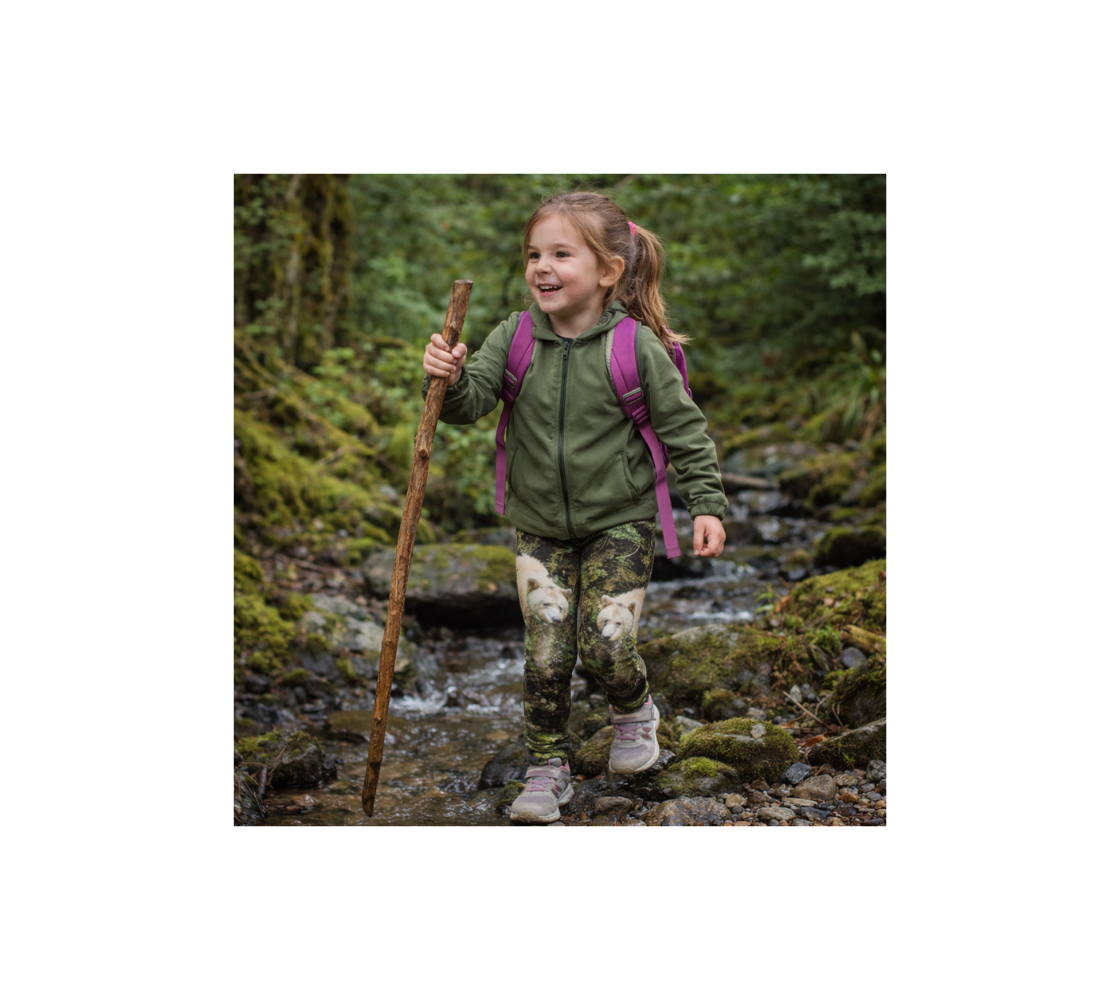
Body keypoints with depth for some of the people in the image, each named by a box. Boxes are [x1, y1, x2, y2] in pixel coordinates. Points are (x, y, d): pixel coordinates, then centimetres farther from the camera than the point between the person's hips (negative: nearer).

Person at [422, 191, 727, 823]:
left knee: (605, 645, -9)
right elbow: (470, 403, -11)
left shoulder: (638, 348, -14)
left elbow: (685, 429, -7)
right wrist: (450, 378, -32)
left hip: (619, 523, -3)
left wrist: (707, 504, -10)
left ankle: (635, 711, 26)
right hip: (541, 528, 3)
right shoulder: (514, 338, -6)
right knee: (547, 654, 3)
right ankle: (550, 768, 21)